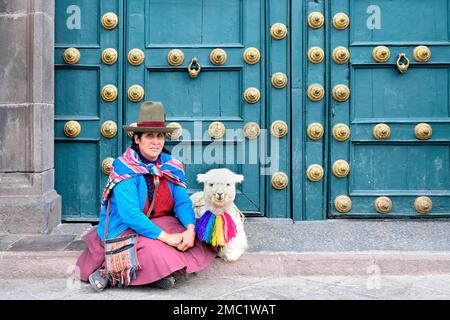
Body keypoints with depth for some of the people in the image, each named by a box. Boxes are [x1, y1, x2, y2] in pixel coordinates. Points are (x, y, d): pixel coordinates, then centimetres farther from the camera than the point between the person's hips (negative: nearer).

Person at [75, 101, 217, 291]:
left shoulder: (171, 165, 1)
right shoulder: (124, 168, -17)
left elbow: (183, 202, -3)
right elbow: (130, 214, -26)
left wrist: (190, 228, -24)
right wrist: (166, 237, -29)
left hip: (161, 224, 7)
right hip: (124, 230, -6)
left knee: (193, 236, -15)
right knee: (155, 250, -31)